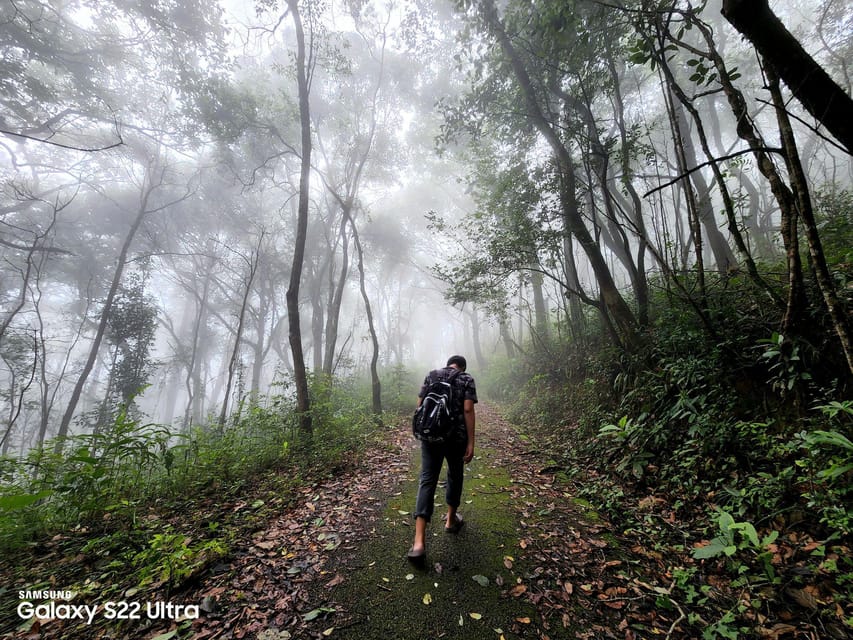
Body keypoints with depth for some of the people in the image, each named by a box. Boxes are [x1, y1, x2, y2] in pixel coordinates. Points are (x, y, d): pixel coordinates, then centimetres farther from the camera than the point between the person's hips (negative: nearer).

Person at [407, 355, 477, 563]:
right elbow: (468, 410, -10)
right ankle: (451, 520, 39)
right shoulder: (467, 379, 1)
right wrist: (471, 442, -8)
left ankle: (419, 542, -4)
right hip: (456, 436, -1)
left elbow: (420, 405, 6)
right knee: (455, 475, 21)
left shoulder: (431, 375, 9)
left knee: (427, 481, 2)